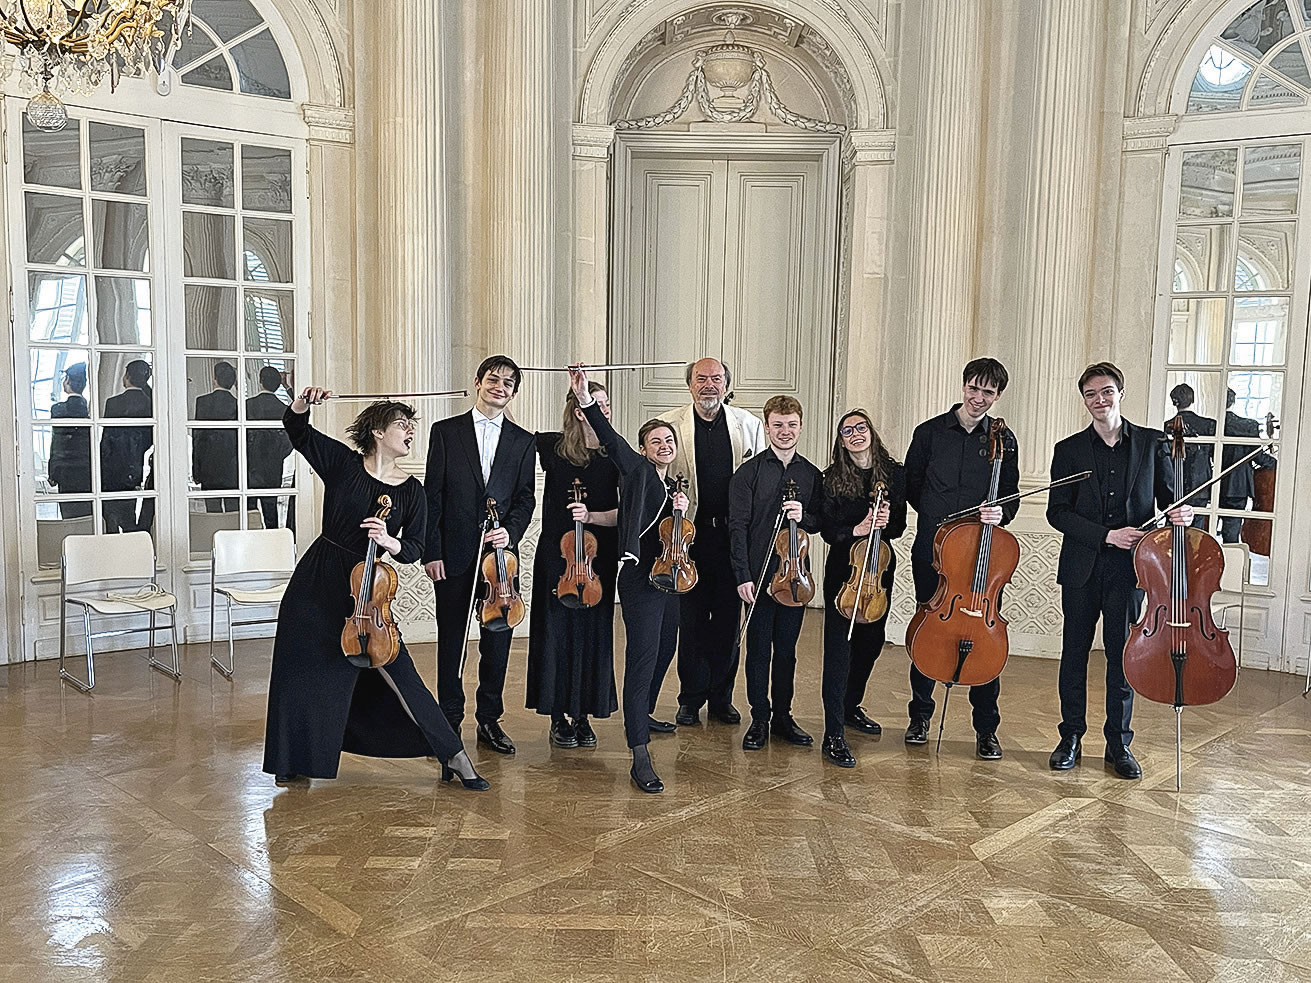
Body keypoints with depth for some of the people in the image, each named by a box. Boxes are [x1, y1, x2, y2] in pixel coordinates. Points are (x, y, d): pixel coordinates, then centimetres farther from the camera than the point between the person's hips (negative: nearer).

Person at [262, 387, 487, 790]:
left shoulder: (411, 490, -1)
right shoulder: (343, 462, -3)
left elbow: (414, 549, -3)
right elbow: (297, 429, -5)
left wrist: (388, 541, -24)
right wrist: (304, 402, -26)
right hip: (316, 583, 1)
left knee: (398, 673, -6)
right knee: (302, 670, 9)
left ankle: (454, 757, 0)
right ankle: (297, 759, 31)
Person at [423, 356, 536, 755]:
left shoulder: (523, 441, 9)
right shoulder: (446, 432, 3)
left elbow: (525, 498, 8)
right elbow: (433, 495, 0)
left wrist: (511, 531, -11)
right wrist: (431, 552, -6)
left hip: (500, 555, 2)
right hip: (453, 555, -2)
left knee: (497, 640, 7)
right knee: (451, 640, 5)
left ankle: (489, 720, 20)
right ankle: (450, 720, 18)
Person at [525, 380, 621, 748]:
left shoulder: (617, 456, 0)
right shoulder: (552, 446, -3)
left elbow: (624, 513, -3)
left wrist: (591, 516, -19)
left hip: (599, 559, 1)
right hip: (556, 555, -1)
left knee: (593, 633, 5)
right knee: (557, 633, 2)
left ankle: (583, 715, 18)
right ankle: (559, 716, 15)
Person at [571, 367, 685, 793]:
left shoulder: (673, 486, 16)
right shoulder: (637, 470, -5)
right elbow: (611, 439, -22)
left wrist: (680, 510, -3)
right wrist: (586, 400, -37)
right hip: (640, 579, -9)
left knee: (664, 652, 22)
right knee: (642, 661, -13)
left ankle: (643, 715, 46)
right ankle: (640, 760, -15)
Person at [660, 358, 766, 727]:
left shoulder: (749, 424, 6)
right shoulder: (670, 424, 1)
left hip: (734, 533, 2)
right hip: (689, 532, -1)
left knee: (728, 619, 8)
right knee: (691, 619, 5)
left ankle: (721, 697, 21)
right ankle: (691, 698, 19)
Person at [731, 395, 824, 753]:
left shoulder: (811, 475, 9)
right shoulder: (749, 472, -2)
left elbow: (821, 524, 13)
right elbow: (738, 526, -7)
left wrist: (804, 516, -11)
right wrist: (743, 576, -13)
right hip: (759, 575, -3)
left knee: (787, 649, 11)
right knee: (759, 649, 4)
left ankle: (783, 716, 24)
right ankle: (760, 719, 16)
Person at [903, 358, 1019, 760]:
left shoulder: (1004, 440, 4)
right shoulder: (929, 432, 3)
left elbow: (1010, 496, 5)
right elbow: (911, 485, 12)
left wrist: (1000, 513, -16)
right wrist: (937, 518, 4)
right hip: (931, 548, 1)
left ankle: (986, 729, 12)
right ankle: (920, 714, 26)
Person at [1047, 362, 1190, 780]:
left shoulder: (1152, 443, 4)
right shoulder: (1069, 450, 2)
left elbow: (1168, 498, 9)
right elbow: (1057, 513, -3)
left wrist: (1182, 513, -14)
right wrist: (1107, 535, -14)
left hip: (1129, 568, 0)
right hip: (1081, 569, 0)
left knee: (1123, 657, 4)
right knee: (1074, 655, 8)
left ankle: (1119, 744, 17)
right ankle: (1070, 739, 20)